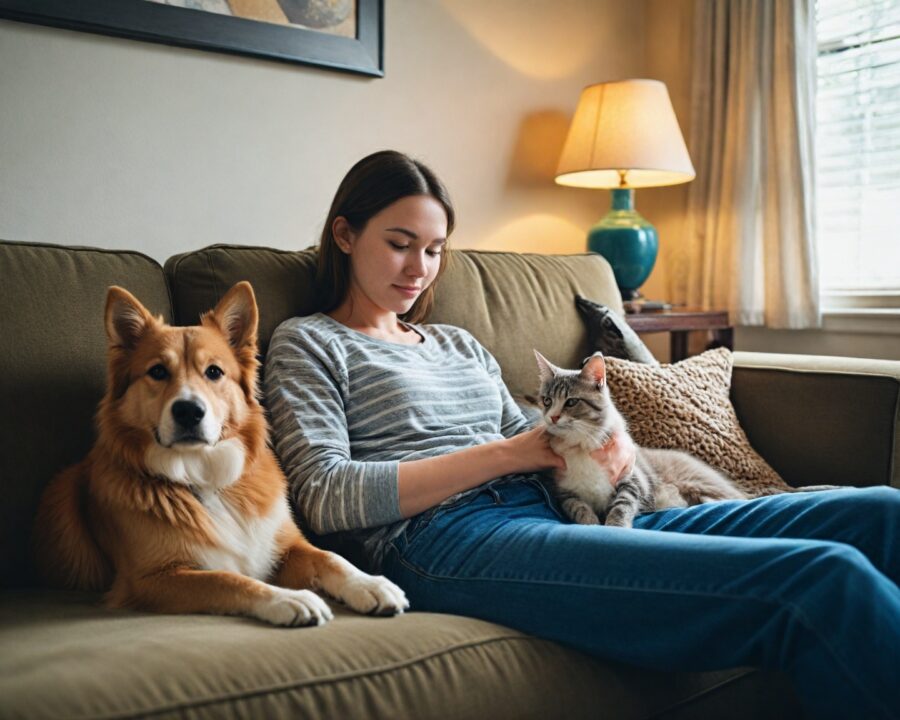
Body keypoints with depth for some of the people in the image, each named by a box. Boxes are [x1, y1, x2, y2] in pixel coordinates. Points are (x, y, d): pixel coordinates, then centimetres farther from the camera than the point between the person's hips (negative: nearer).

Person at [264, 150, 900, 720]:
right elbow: (325, 497, -4)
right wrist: (504, 455, -6)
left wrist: (596, 448, -2)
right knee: (822, 580, -27)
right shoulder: (306, 344, 12)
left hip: (554, 515, 7)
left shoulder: (458, 344, 30)